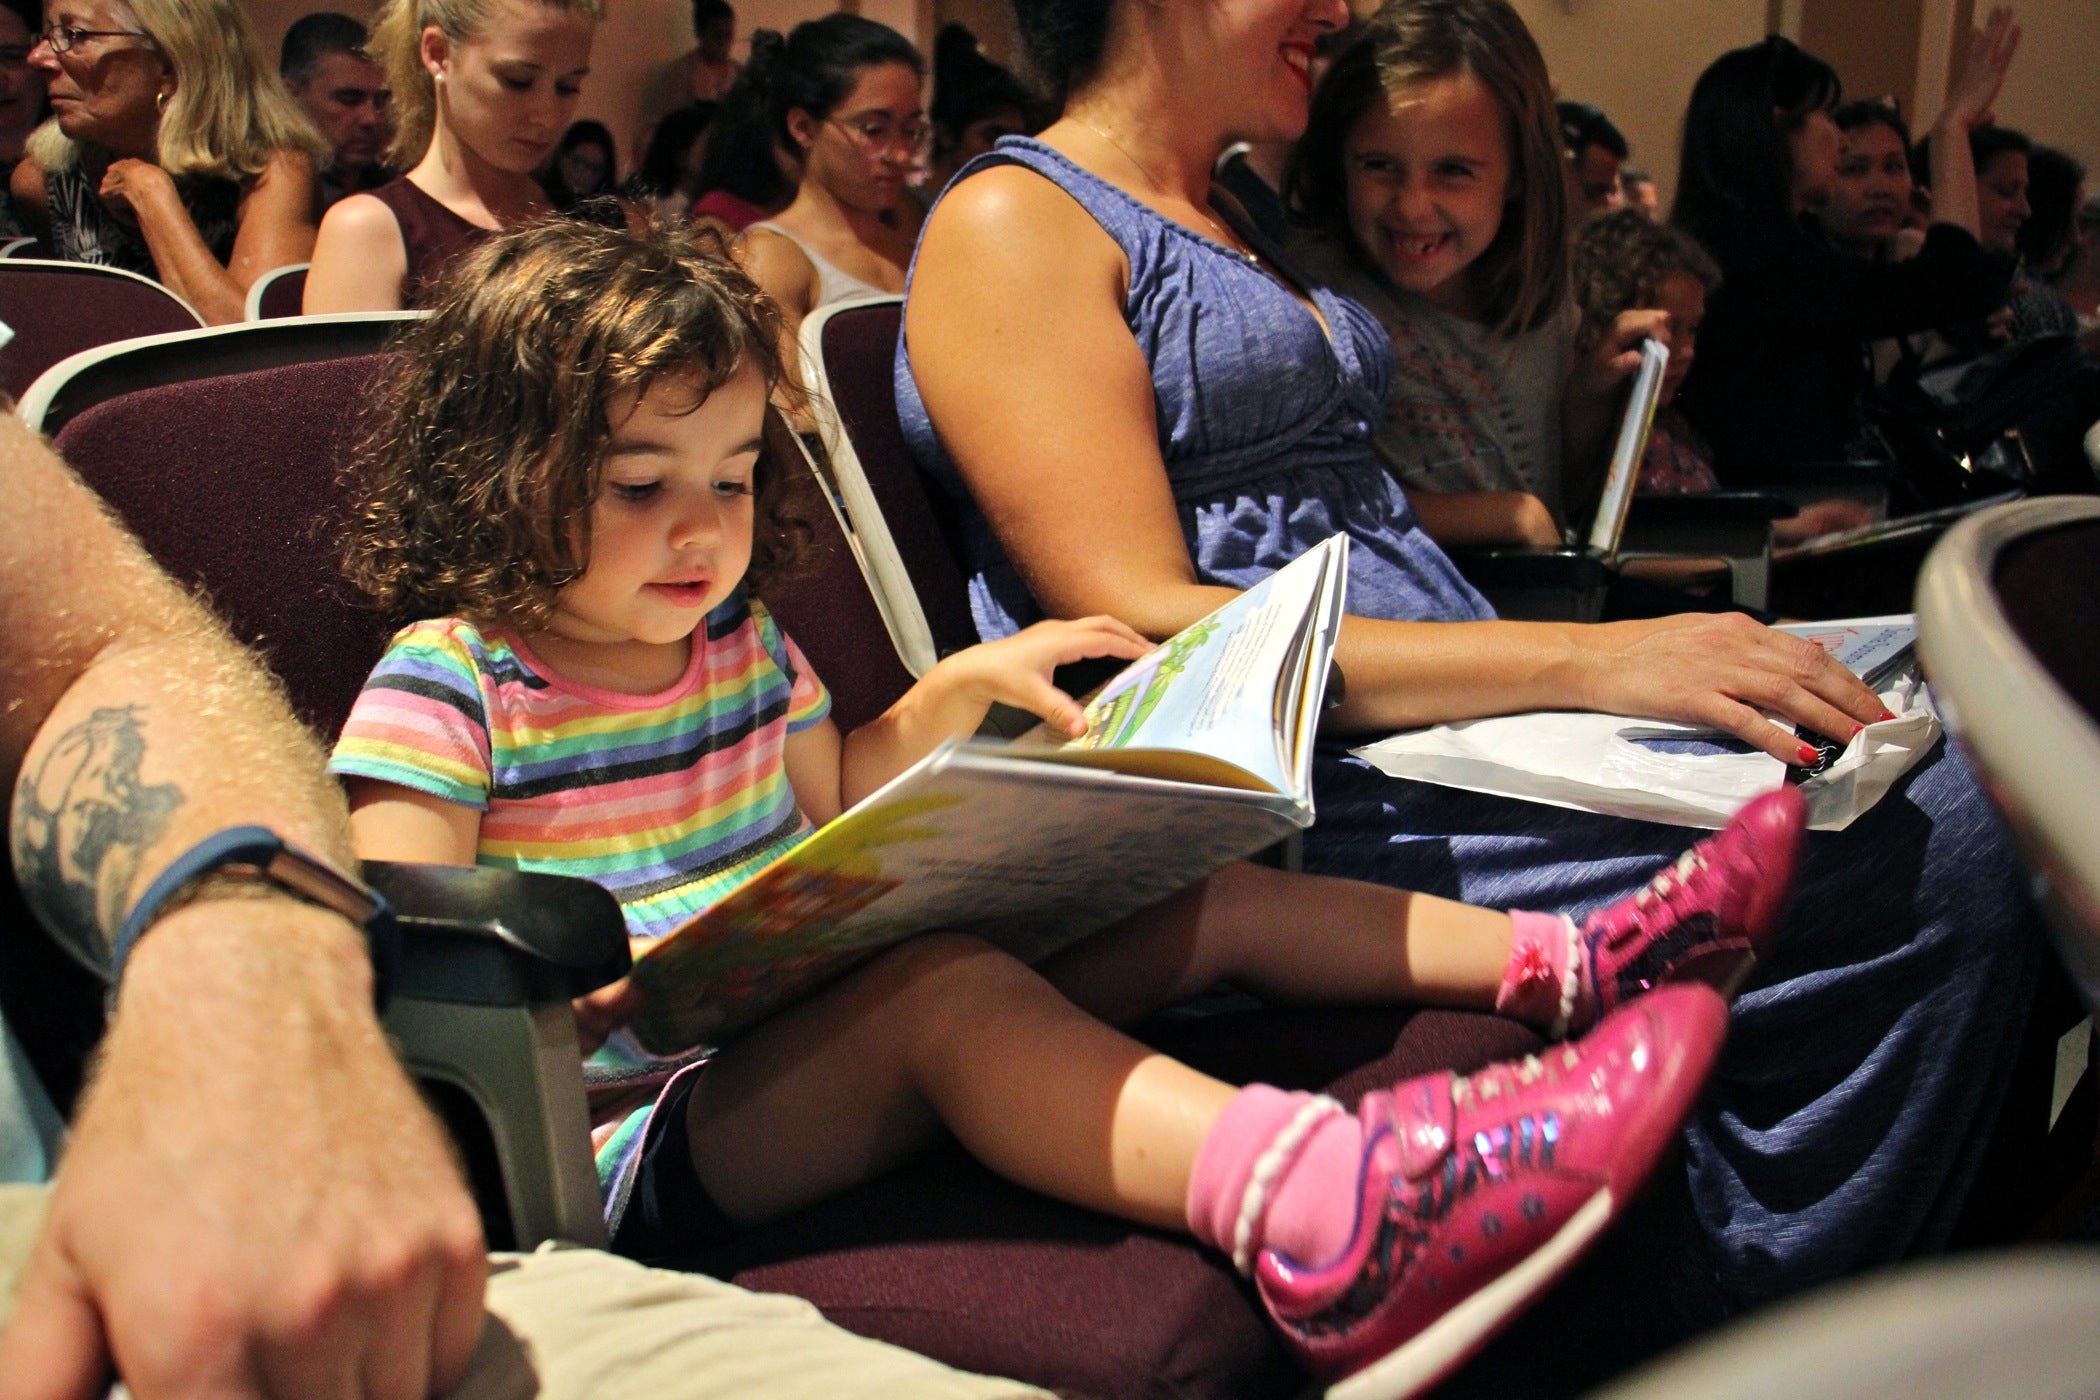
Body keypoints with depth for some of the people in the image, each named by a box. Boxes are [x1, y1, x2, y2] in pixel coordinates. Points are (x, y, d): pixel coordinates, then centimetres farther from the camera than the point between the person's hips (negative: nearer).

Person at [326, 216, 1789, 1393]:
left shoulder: (735, 638, 17)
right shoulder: (445, 683, -5)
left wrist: (961, 688, 18)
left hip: (829, 1048, 8)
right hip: (643, 1131, -8)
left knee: (1192, 894, 0)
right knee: (945, 979, -39)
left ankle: (1559, 960, 1)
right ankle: (1314, 1204, -63)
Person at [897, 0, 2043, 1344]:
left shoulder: (1232, 224, 23)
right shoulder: (1010, 219, -4)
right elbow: (1145, 632, -16)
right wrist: (1585, 660, -21)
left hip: (1446, 725, 9)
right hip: (1276, 801, -8)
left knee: (1951, 801, -9)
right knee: (1921, 858, -20)